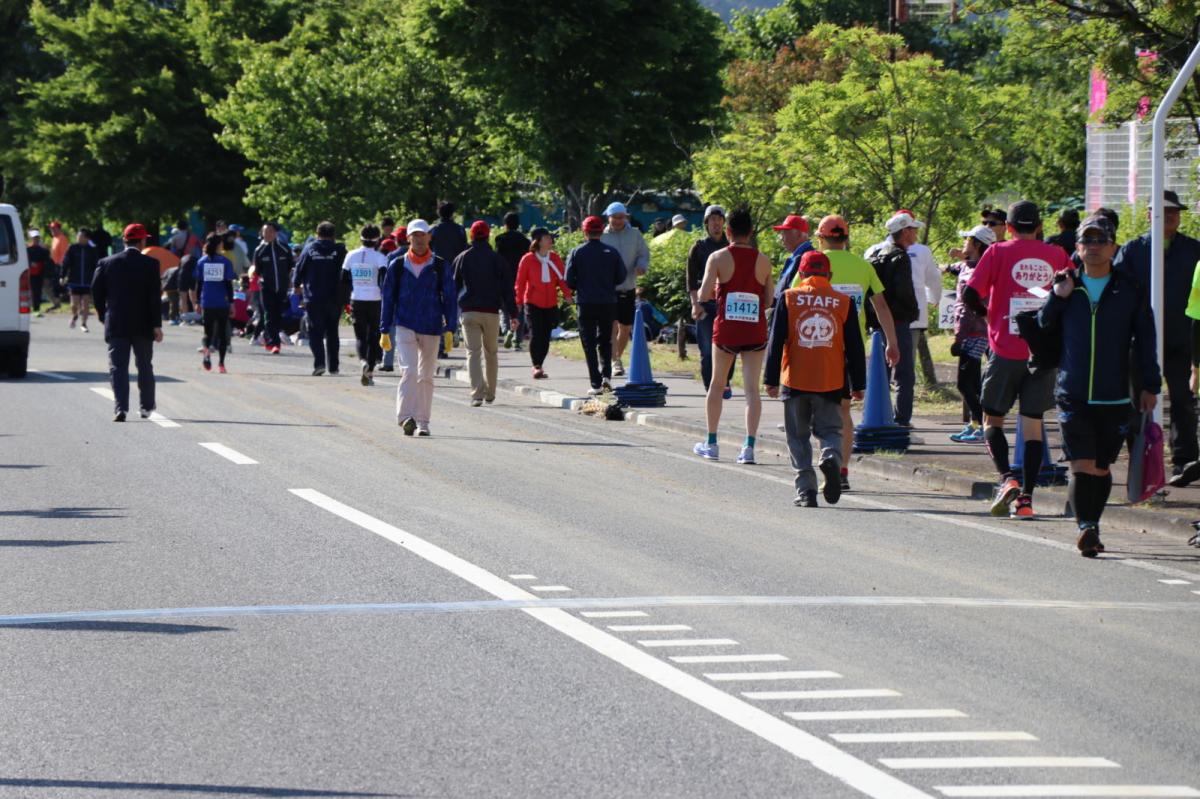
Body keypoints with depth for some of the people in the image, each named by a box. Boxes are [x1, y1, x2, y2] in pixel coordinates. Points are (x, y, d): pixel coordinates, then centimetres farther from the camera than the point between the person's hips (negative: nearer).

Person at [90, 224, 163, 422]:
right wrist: (156, 325, -7)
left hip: (116, 325, 0)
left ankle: (120, 407, -16)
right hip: (143, 325, 0)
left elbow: (96, 292, 2)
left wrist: (104, 316, 13)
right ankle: (146, 407, 23)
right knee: (145, 367, 15)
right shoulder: (150, 264, -5)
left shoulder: (107, 263, 0)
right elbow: (154, 296, -9)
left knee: (118, 367, -1)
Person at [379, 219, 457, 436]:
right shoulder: (397, 266, 4)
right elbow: (389, 299, 8)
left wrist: (450, 328, -3)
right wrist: (384, 331, 7)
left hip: (431, 328, 1)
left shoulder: (440, 267, 4)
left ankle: (422, 421, 14)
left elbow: (449, 298, 5)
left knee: (426, 376, 7)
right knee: (409, 371, -17)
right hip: (405, 326, -1)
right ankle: (406, 417, -23)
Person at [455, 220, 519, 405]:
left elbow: (453, 287, 9)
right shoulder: (497, 259, 2)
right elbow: (507, 288, 1)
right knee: (490, 353, 14)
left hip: (468, 313, -1)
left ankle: (477, 393, -21)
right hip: (491, 312, 1)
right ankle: (490, 393, 22)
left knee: (473, 352, -5)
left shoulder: (462, 258, 4)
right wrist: (512, 315, 3)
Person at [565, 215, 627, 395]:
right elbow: (621, 277, 2)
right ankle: (606, 375, -1)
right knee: (605, 341, 16)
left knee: (589, 343, 3)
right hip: (608, 303, 2)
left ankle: (595, 384, -4)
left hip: (585, 304, -1)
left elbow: (569, 281, -5)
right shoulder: (612, 252, 0)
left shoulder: (576, 253, -3)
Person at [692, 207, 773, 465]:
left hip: (726, 328, -1)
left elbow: (704, 294, -13)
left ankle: (711, 444, 21)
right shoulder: (763, 260, 1)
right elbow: (769, 300, 4)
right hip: (755, 330, 1)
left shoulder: (718, 258, -6)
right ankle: (749, 446, -10)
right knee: (752, 388, 0)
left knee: (717, 385, 15)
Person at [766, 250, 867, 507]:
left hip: (795, 381, -1)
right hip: (831, 383, 1)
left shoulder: (789, 299, 0)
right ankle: (832, 457, -23)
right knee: (830, 431, 11)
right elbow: (854, 348, 6)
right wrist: (857, 384, 13)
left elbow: (776, 341, -2)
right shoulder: (844, 303, 3)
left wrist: (771, 379, 2)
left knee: (798, 437, 9)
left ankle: (806, 490, 0)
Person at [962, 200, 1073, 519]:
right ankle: (1026, 496, 0)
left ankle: (1007, 478, -12)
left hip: (1006, 350, -2)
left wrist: (987, 313, 10)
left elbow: (970, 295, -9)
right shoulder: (1057, 255, 5)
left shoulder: (999, 253, -3)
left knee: (992, 419, 10)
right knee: (1033, 424, 6)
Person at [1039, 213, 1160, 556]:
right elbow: (1043, 330, 13)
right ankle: (1086, 528, -18)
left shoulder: (1131, 290, 4)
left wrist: (1150, 385, 3)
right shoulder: (1067, 286, 8)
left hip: (1115, 398, 0)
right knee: (1081, 466, -12)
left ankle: (1091, 529, 21)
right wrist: (1057, 298, -2)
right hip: (1073, 395, 0)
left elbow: (1145, 341, 7)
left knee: (1101, 468, 8)